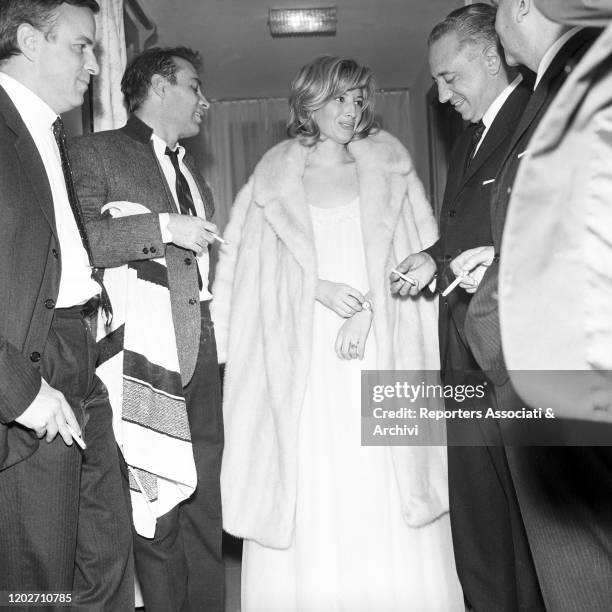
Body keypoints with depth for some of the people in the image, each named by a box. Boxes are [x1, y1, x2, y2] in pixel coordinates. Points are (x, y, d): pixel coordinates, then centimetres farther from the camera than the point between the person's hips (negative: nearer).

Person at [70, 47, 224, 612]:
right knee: (159, 504, -6)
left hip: (201, 345, 7)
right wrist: (162, 226, -14)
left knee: (206, 496, 8)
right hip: (147, 348, -6)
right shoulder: (97, 152, 2)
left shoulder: (190, 171, 25)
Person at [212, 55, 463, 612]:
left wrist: (371, 305, -10)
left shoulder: (390, 171, 12)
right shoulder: (271, 183, 10)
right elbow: (249, 275, 6)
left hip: (381, 356, 1)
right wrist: (317, 288, -9)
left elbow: (417, 257, 5)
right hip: (303, 365, 0)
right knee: (307, 509, 0)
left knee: (389, 503, 0)